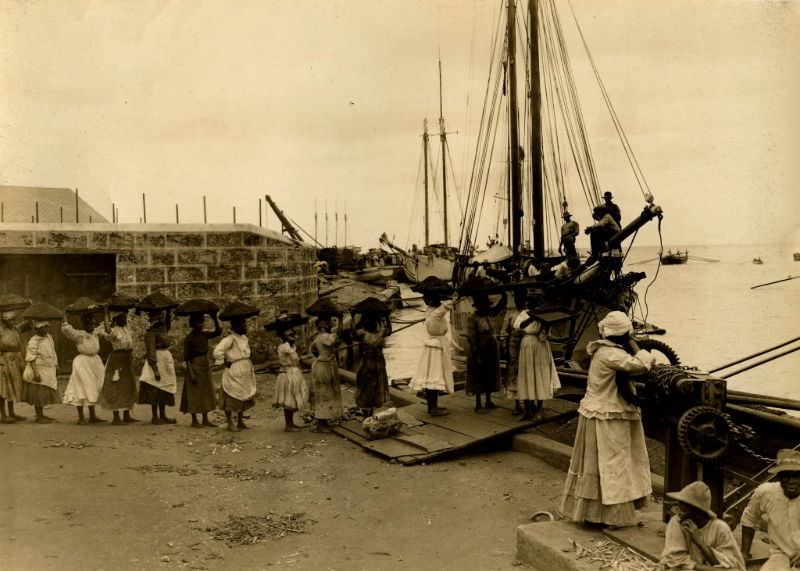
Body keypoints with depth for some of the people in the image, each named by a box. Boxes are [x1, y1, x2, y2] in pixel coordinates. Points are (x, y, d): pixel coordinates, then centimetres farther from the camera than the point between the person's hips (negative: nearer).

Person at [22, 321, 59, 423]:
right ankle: (39, 416, 5)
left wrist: (55, 365, 21)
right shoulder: (34, 341, -15)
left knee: (45, 394, 14)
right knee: (39, 395, -3)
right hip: (39, 370, -8)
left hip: (49, 371, 8)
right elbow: (31, 358, -19)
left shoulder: (48, 337, 10)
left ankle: (41, 415, 23)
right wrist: (36, 373, -25)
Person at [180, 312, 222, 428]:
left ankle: (205, 419, 18)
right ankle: (194, 420, 10)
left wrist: (215, 319, -17)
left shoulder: (204, 334, 4)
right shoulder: (189, 338, -13)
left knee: (206, 393, 10)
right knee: (194, 394, 0)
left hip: (206, 367, 7)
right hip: (195, 367, -7)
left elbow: (218, 332, -5)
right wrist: (191, 373, -18)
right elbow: (186, 358, -13)